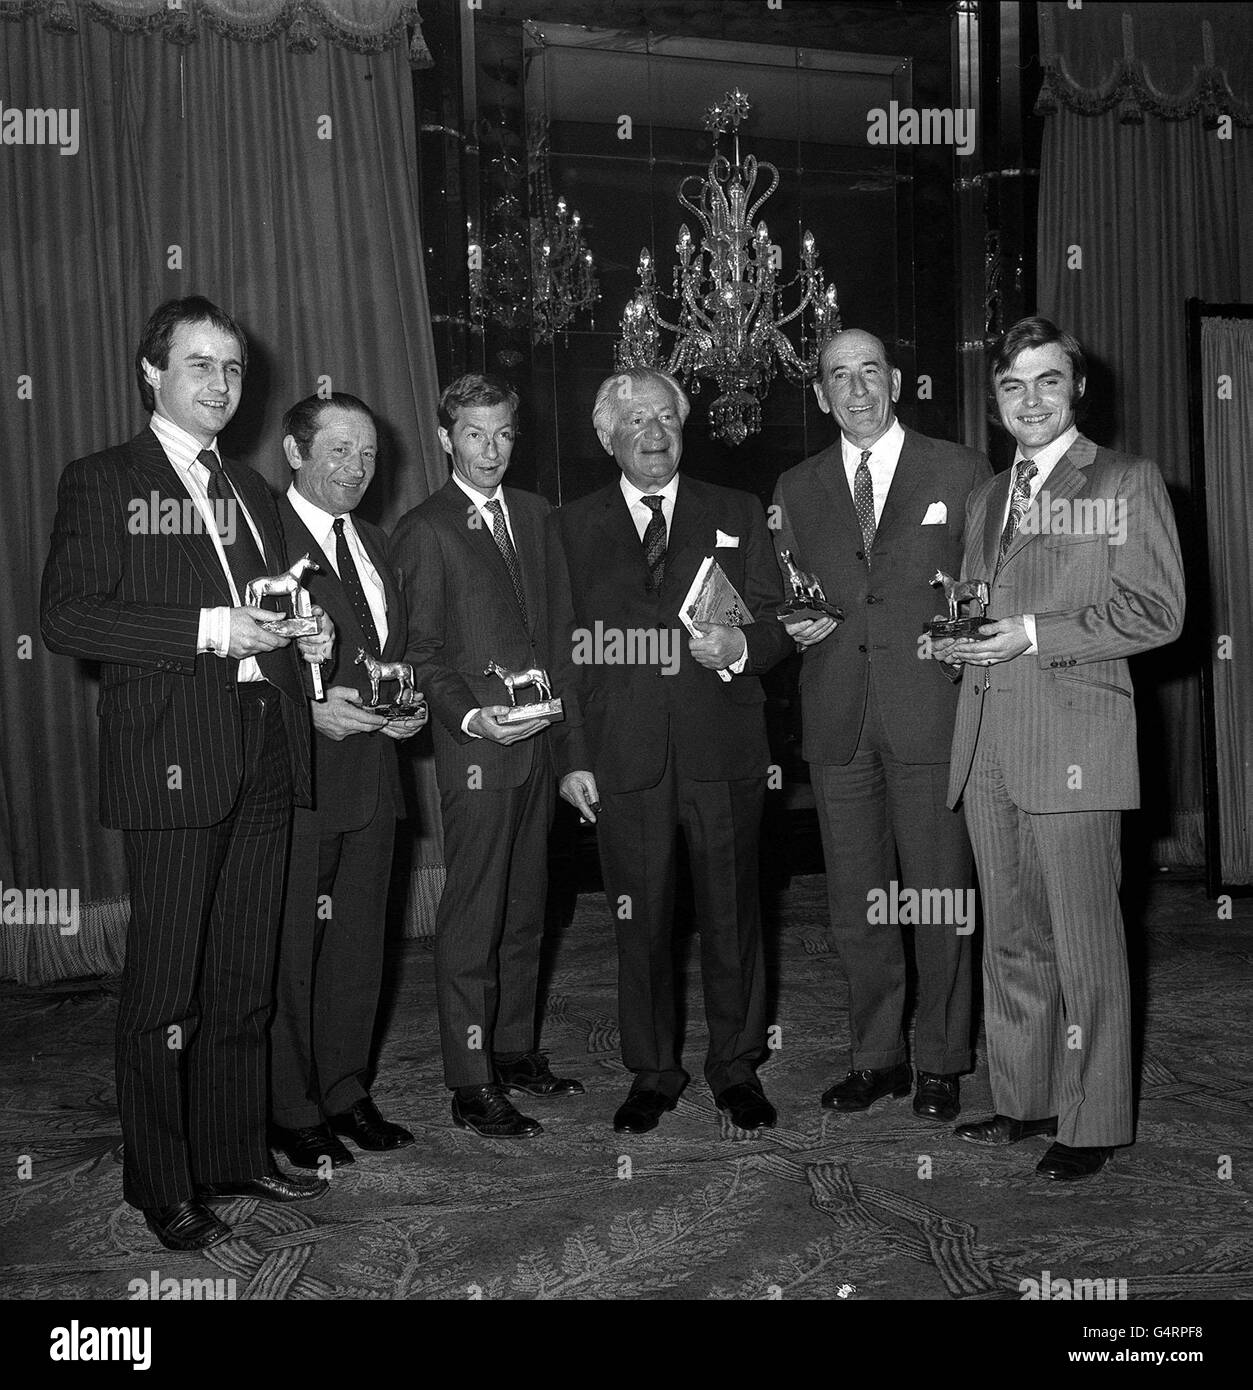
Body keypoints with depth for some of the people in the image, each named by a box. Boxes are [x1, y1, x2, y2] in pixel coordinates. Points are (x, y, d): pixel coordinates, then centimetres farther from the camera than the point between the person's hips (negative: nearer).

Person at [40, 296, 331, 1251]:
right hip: (173, 760, -6)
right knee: (166, 982, -1)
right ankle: (162, 1185, 13)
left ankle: (236, 1154, 25)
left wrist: (306, 635, 5)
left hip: (264, 757, 6)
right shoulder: (102, 482, 1)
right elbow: (66, 617, -10)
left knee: (245, 976, 12)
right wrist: (211, 629, -17)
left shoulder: (253, 492, 20)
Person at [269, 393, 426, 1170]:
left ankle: (345, 1091, 29)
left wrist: (409, 711, 4)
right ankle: (291, 1111, 17)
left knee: (360, 944, 15)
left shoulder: (375, 544, 16)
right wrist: (308, 709, -21)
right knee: (290, 948, 3)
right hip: (295, 776, -7)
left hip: (372, 773, 7)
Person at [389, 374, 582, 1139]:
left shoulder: (534, 513, 14)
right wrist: (472, 717, -19)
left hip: (540, 737, 6)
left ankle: (517, 1048, 27)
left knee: (526, 906, 14)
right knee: (473, 917, -2)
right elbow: (423, 650, -6)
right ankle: (472, 1083, 6)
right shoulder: (424, 530, -4)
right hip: (475, 746, -6)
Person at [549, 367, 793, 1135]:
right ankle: (653, 1073, 23)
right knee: (640, 924, 8)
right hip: (623, 758, 0)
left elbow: (779, 625, 7)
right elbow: (565, 651, 6)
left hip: (725, 748, 0)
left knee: (734, 917, 8)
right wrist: (572, 756, 0)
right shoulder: (573, 527, 10)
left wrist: (741, 647, -16)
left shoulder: (737, 514, 10)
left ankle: (737, 1067, 24)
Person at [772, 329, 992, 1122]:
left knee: (940, 900, 4)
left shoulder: (960, 472, 4)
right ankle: (876, 1057, 23)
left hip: (932, 714, -3)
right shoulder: (796, 490, 13)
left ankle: (941, 1065, 18)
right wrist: (795, 625, -1)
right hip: (838, 722, 3)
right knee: (856, 905, 9)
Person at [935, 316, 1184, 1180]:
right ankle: (1023, 1100, 24)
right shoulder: (987, 500, 20)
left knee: (1085, 945, -1)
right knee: (1011, 939, 12)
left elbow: (1159, 611, -7)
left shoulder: (1128, 482, 2)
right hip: (988, 745, 6)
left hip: (1074, 744, -6)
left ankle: (1094, 1123, 11)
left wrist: (1035, 633, -14)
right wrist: (962, 640, 4)